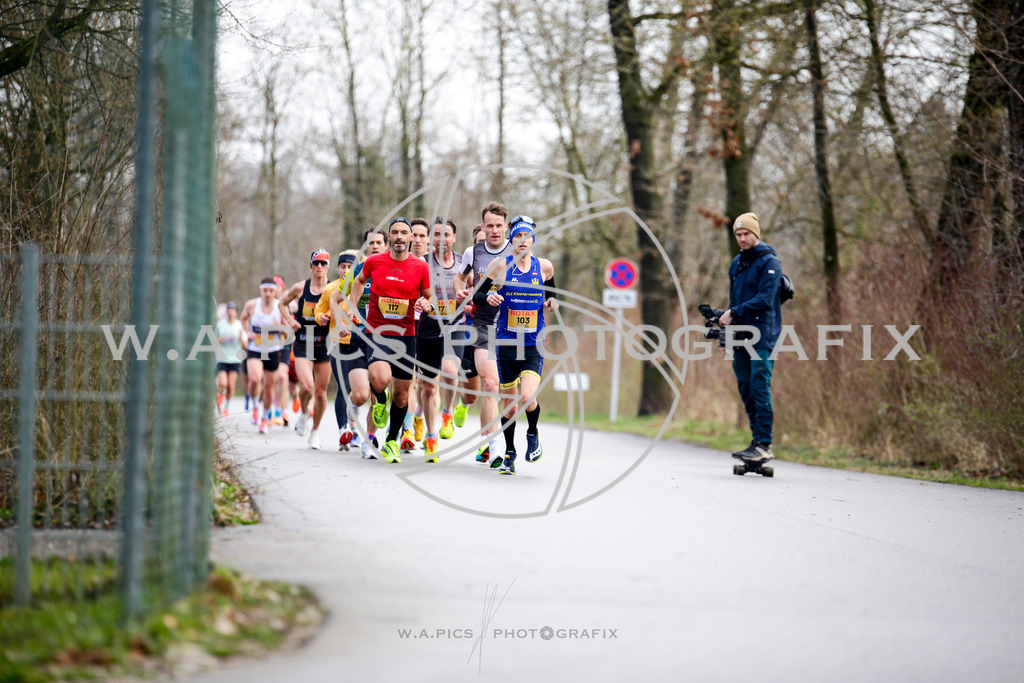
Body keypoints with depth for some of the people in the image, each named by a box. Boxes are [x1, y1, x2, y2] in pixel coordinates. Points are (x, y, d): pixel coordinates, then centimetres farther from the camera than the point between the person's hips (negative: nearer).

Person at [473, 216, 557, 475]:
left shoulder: (544, 267, 2)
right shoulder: (499, 265, -3)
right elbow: (477, 295, 2)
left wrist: (552, 301, -1)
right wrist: (489, 298, -19)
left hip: (534, 345, 0)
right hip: (506, 344, 0)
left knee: (528, 397, -19)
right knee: (509, 403, 8)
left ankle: (533, 434, 12)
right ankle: (510, 453, 28)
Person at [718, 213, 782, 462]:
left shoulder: (769, 262, -7)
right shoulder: (736, 264, 17)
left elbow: (764, 299, -17)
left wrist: (734, 313, -18)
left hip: (762, 336, -8)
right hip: (741, 336, 8)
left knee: (760, 388, -12)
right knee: (746, 390, 9)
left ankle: (764, 445, -13)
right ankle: (757, 441, 15)